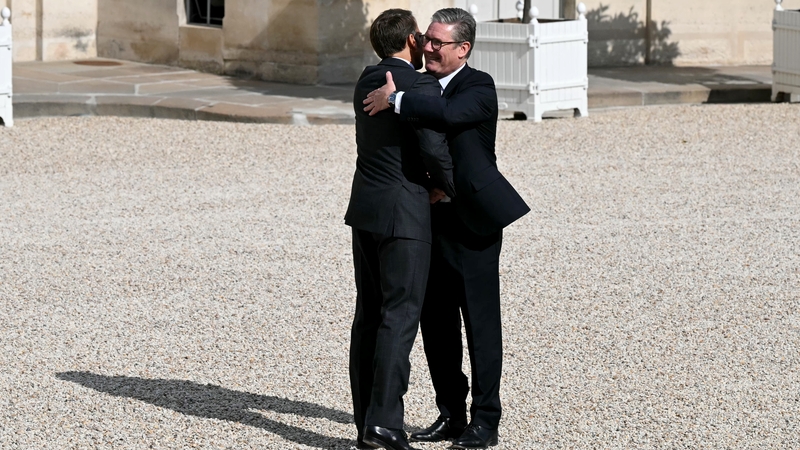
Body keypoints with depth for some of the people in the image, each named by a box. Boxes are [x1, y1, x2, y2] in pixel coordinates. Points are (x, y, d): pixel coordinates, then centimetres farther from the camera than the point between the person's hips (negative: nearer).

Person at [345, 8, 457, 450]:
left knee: (369, 313, 10)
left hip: (365, 208, 8)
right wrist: (456, 190, -1)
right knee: (400, 314, -6)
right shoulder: (421, 86, -13)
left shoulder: (366, 82, 12)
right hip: (403, 213, -8)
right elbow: (434, 150, -18)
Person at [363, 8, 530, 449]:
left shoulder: (479, 88, -12)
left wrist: (395, 98, -27)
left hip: (473, 226, -7)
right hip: (432, 225, 8)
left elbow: (449, 113, -34)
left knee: (481, 325, 0)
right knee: (436, 324, 11)